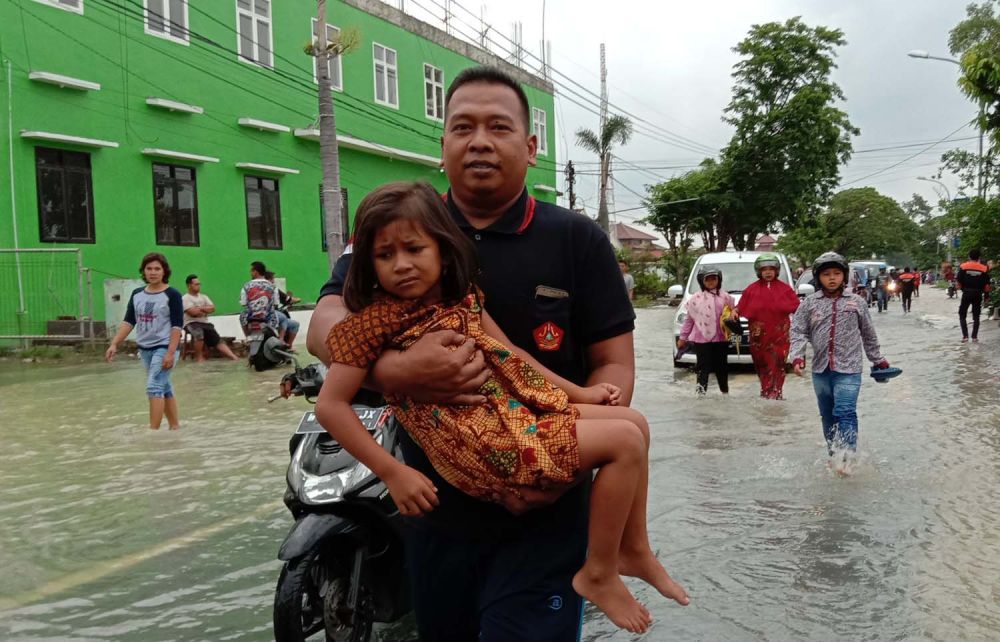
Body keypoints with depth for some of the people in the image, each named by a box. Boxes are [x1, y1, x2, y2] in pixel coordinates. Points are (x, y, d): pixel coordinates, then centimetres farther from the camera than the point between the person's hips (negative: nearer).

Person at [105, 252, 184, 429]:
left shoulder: (172, 295, -10)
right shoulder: (137, 294, 8)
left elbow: (177, 326, -13)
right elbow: (128, 322, 8)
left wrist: (170, 352, -19)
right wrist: (114, 344, -2)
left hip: (164, 348, -6)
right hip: (145, 348, 7)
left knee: (154, 388, -14)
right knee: (164, 389, 14)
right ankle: (175, 426, 24)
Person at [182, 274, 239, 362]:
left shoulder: (203, 296, 17)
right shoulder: (185, 298, -3)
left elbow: (212, 308, 5)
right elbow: (193, 312, -16)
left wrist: (200, 308, -8)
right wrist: (206, 310, -1)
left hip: (205, 323, 6)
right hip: (191, 323, -6)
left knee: (217, 339, -8)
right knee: (199, 333, -37)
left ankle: (234, 358, -20)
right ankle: (199, 357, -19)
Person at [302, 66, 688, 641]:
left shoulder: (578, 241, -1)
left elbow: (615, 363, -2)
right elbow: (324, 325, -6)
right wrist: (392, 369, -28)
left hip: (541, 515, -3)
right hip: (433, 512, 3)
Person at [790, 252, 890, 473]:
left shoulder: (856, 303, 6)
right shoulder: (809, 303, 4)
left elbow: (868, 335, 15)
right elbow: (798, 331, 2)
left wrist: (878, 360, 22)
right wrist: (797, 356, -13)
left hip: (848, 369, -2)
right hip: (821, 370, 2)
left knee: (845, 412, -15)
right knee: (828, 416, 11)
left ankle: (847, 457, -18)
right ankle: (834, 455, 23)